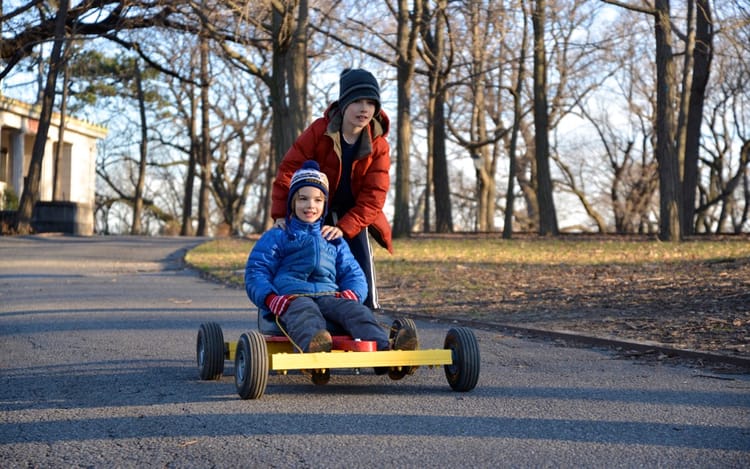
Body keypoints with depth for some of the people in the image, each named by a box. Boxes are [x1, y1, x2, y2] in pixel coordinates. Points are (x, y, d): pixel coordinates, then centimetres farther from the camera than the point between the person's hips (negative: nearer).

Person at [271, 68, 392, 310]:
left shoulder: (378, 146, -13)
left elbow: (373, 196, -17)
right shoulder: (319, 131, -17)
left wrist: (343, 228, -28)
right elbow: (289, 170, -15)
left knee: (363, 288, -5)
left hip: (353, 217, 1)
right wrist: (280, 215, -21)